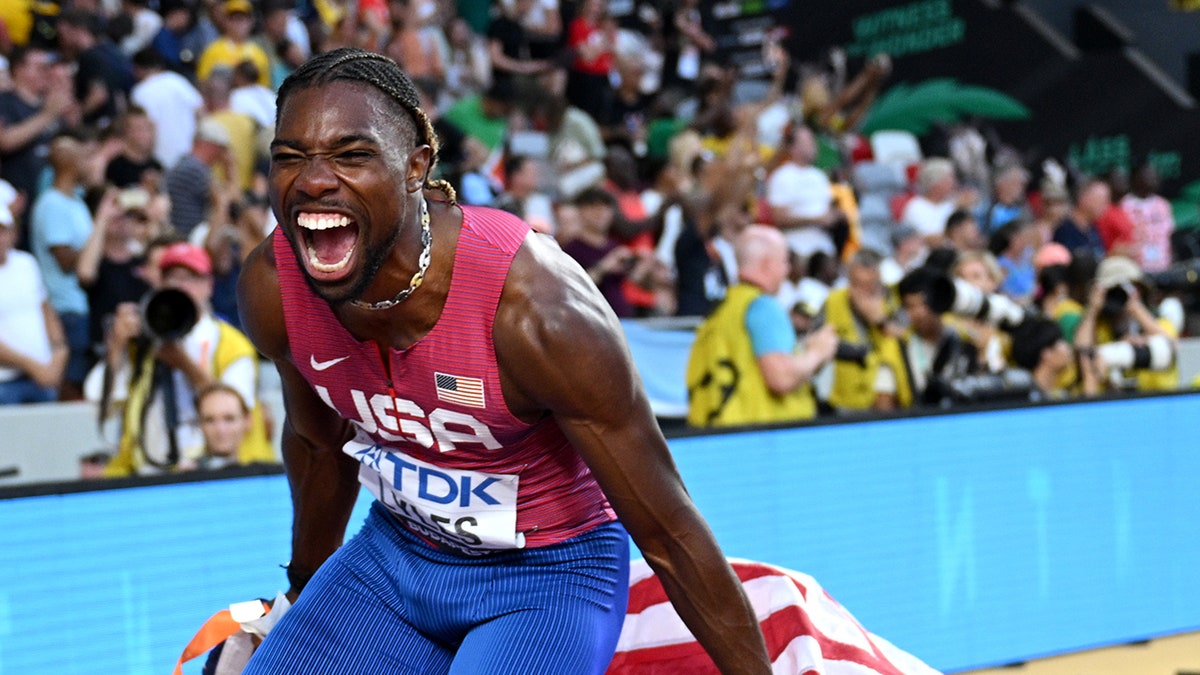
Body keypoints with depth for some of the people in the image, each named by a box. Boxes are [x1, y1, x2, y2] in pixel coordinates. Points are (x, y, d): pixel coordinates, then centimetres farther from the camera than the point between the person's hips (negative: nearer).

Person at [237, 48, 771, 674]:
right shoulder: (269, 288, -16)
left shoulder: (533, 306, -33)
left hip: (547, 574, -5)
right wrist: (305, 587, 25)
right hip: (393, 547, 5)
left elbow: (669, 533, -23)